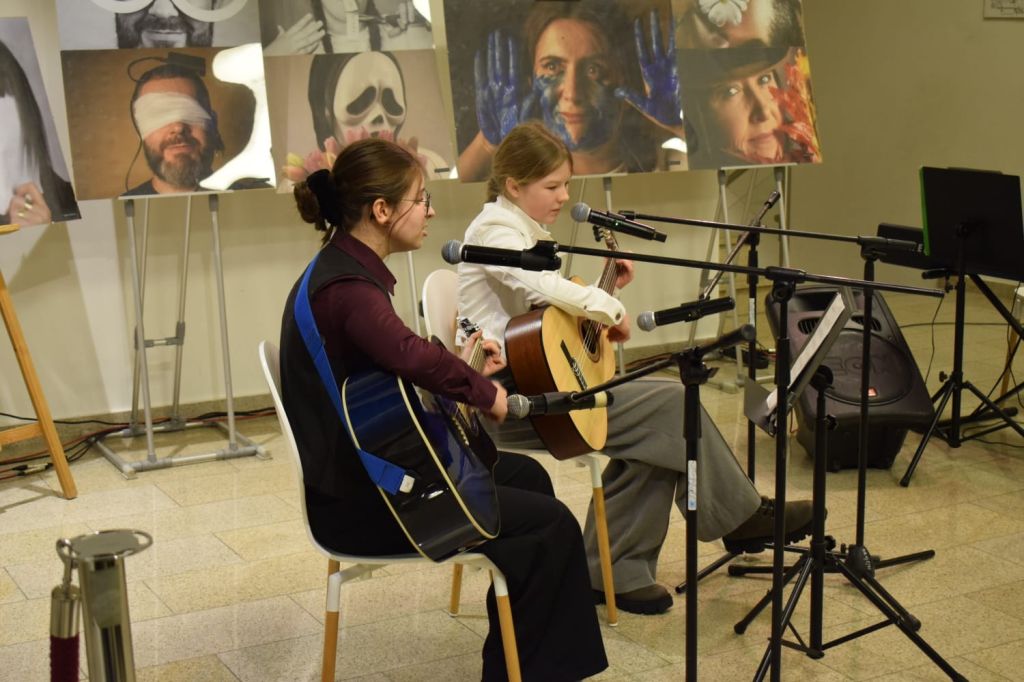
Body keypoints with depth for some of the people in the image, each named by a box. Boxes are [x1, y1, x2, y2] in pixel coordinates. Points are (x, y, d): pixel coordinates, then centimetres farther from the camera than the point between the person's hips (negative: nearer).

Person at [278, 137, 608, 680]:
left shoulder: (345, 270, 8)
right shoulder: (348, 287, -25)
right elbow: (413, 357, -44)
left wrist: (464, 363, 4)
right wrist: (484, 392, -25)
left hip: (370, 470, 11)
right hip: (360, 500, -11)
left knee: (526, 475, 24)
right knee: (550, 523, -9)